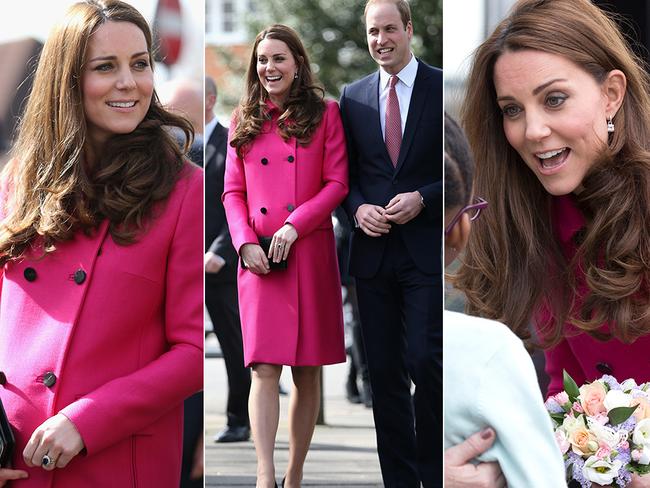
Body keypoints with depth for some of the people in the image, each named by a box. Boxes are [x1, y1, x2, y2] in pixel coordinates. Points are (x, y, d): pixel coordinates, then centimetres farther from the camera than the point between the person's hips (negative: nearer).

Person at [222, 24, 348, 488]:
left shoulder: (324, 114, 4)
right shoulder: (245, 120, 12)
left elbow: (337, 184, -1)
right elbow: (233, 190, 10)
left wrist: (294, 226, -13)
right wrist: (246, 242, -6)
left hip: (311, 254, -1)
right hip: (260, 258, 1)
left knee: (307, 372, 5)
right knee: (265, 368, -10)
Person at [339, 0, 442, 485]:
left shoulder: (442, 88, -1)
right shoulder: (353, 96, 11)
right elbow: (344, 173, 14)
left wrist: (422, 199, -15)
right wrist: (358, 208, -5)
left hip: (426, 249, -4)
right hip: (374, 250, 4)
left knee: (425, 362, -11)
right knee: (384, 371, 6)